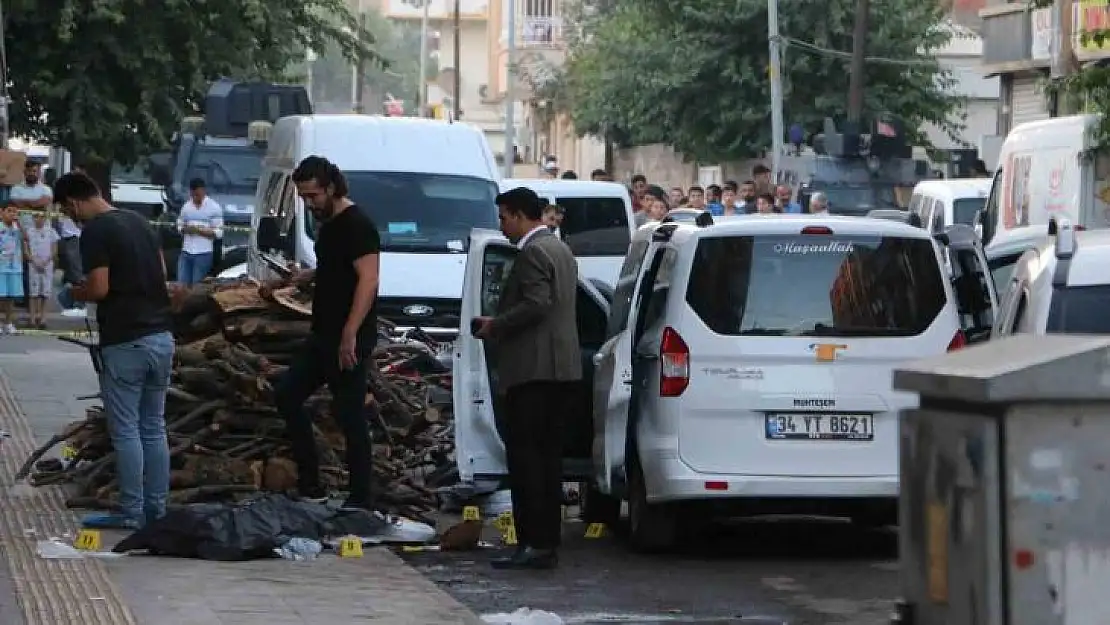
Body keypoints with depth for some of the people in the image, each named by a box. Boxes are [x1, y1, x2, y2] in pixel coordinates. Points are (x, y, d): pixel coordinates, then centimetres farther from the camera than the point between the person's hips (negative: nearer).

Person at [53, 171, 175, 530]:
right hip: (161, 337, 8)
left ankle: (131, 513, 2)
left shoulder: (95, 231, -12)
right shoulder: (139, 222, 13)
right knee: (154, 428, 12)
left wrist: (74, 293, 2)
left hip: (125, 343, -8)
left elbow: (99, 288, -17)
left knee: (126, 431, -1)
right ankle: (157, 509, 16)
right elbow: (161, 273, 17)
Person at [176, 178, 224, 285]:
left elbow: (218, 232, -6)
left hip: (203, 253, -4)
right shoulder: (186, 207, 11)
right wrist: (186, 229, -7)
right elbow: (179, 227, 17)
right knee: (181, 284, -1)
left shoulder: (214, 208, -3)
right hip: (185, 252, 4)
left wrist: (199, 230, -17)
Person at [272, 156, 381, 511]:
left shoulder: (356, 225, -15)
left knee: (349, 415, -6)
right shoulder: (328, 224, 15)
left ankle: (361, 501, 0)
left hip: (349, 339, -11)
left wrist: (350, 335, -28)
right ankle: (310, 488, 14)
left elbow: (368, 280, -23)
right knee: (287, 395, 11)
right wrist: (304, 277, 11)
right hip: (324, 336, 11)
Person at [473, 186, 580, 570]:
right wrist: (498, 326, 20)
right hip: (560, 368, 10)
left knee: (524, 454, -10)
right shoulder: (559, 250, 20)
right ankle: (547, 543, 11)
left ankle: (534, 544, -13)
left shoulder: (533, 253, -12)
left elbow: (536, 305, -22)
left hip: (535, 369, -10)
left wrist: (495, 326, -9)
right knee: (547, 455, 10)